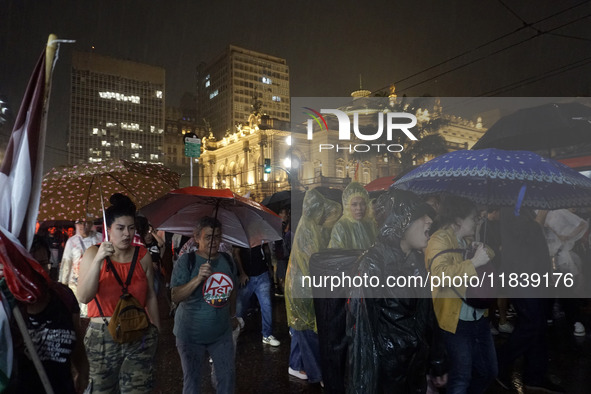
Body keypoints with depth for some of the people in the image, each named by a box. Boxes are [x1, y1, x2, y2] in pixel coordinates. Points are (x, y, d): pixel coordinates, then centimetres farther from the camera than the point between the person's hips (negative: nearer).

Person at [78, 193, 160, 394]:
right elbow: (84, 297, -16)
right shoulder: (93, 253, -5)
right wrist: (98, 260, -26)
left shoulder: (143, 256, 1)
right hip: (102, 337, -1)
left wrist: (157, 329, 12)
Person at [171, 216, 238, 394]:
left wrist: (233, 315, 19)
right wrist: (199, 278, -34)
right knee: (192, 379, 13)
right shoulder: (186, 261, -16)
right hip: (191, 334, -4)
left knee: (228, 375, 15)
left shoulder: (227, 260, -2)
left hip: (222, 333, 4)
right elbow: (175, 296, -22)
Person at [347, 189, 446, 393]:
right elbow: (361, 330, -22)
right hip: (386, 369, -7)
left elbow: (427, 315, 10)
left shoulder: (416, 260, 3)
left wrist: (436, 363, 14)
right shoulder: (373, 264, -21)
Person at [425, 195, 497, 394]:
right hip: (456, 320, -9)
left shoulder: (465, 240, 12)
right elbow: (439, 273, -33)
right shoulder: (440, 240, -15)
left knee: (488, 372, 18)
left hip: (479, 317, 9)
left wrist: (482, 251, 3)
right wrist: (474, 262, -28)